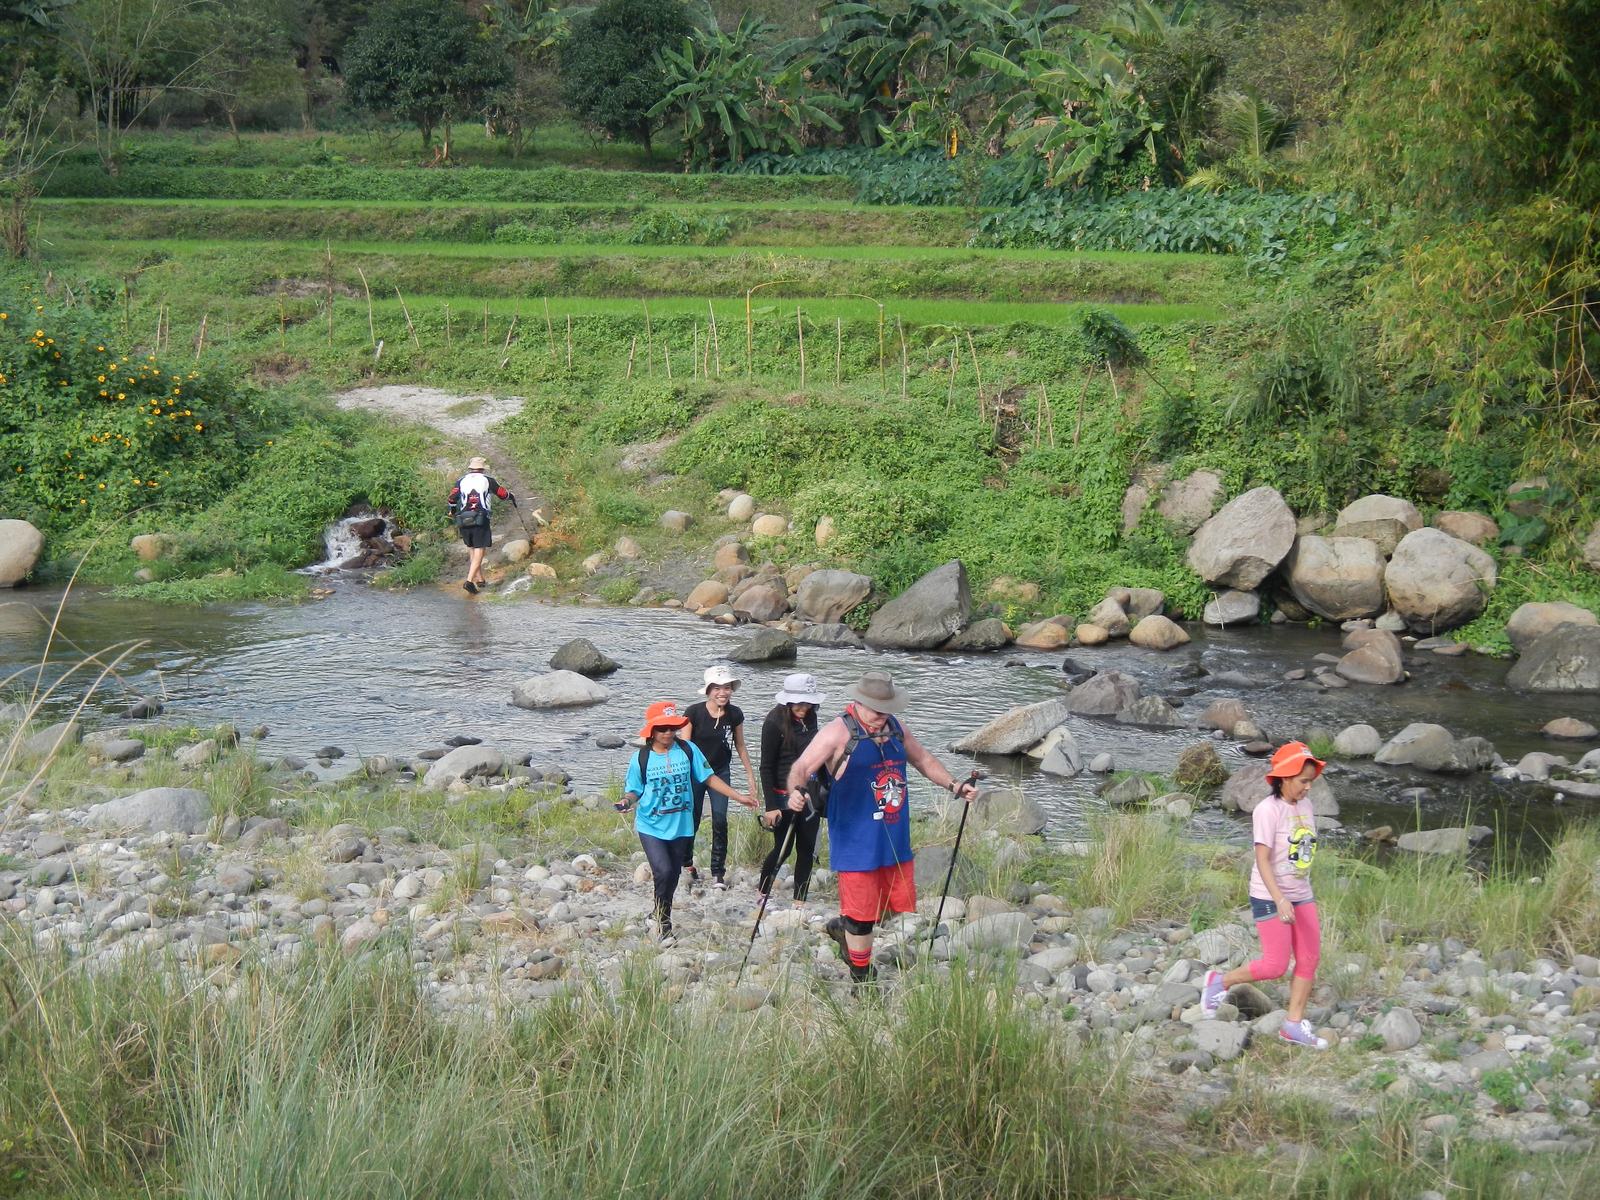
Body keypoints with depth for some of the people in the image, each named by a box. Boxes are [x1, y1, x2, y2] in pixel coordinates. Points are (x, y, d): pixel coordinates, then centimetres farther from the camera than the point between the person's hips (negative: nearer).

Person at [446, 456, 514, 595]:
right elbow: (502, 494, 13)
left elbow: (452, 498, 1)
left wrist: (452, 510, 21)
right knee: (479, 551, -5)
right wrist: (512, 497, 35)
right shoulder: (487, 480, 7)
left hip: (463, 521, 3)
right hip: (481, 520, -3)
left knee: (471, 549, 19)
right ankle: (470, 581, -18)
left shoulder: (461, 481, 13)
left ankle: (480, 579, 20)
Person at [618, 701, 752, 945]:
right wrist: (626, 801, -22)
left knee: (673, 876, 12)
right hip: (651, 826, -3)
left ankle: (662, 918, 33)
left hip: (681, 826, 3)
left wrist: (738, 797, -1)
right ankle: (663, 924, 0)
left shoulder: (688, 750, -4)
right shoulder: (641, 759, -6)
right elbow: (634, 791, 1)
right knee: (663, 872, -18)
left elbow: (709, 778, 2)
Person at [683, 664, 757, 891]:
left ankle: (718, 873, 3)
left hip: (720, 772, 2)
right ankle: (687, 864, 26)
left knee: (720, 821, -5)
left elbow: (740, 746, 7)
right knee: (691, 820, 4)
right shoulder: (694, 712, -16)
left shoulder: (735, 714, -7)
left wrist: (750, 774, 11)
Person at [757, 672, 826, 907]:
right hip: (784, 797, -6)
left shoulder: (809, 719, 5)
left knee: (807, 849, 6)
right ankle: (761, 893, 20)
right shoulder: (775, 722, -14)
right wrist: (771, 806, -16)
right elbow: (766, 767, -12)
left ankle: (800, 902, 13)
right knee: (783, 849, 0)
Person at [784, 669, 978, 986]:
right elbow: (801, 768, -19)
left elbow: (923, 759, 24)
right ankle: (862, 979, 17)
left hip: (894, 839, 7)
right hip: (856, 841, -7)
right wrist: (797, 792, -39)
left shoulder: (895, 728, 9)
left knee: (899, 903, 15)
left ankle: (844, 928, 39)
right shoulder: (839, 732, -12)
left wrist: (954, 785, 14)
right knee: (862, 913, 0)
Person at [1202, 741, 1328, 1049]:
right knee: (1275, 966, -5)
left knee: (1309, 959, 7)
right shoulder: (1268, 810, -19)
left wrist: (1296, 896, 17)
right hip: (1270, 897, -8)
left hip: (1301, 895, 8)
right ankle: (1220, 982, 17)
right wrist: (1280, 900, -33)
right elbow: (1262, 859, -24)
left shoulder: (1305, 805, 4)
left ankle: (1294, 1024, 17)